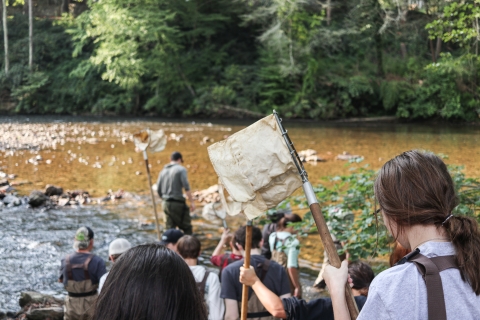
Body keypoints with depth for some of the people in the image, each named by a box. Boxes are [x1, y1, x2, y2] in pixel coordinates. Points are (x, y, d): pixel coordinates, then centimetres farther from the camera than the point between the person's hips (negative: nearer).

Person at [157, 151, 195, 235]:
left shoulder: (163, 171, 14)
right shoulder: (181, 169, -5)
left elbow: (158, 190, 14)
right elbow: (186, 187, -15)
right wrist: (192, 202, -14)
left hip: (166, 204, 6)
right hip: (177, 203, -6)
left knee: (170, 228, 10)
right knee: (187, 227, 2)